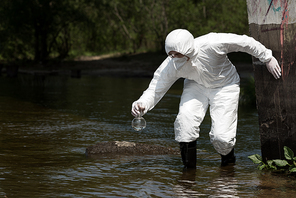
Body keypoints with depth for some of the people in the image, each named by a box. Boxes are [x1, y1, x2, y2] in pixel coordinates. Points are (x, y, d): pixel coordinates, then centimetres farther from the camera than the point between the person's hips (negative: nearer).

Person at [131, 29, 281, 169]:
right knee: (185, 117, -26)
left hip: (224, 86, -3)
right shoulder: (170, 66, -25)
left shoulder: (211, 44, -36)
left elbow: (244, 42, -23)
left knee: (221, 136, -14)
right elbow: (154, 90, -18)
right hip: (196, 86, 3)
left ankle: (228, 158, 23)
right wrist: (142, 105, -40)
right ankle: (189, 167, -9)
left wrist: (268, 58, -12)